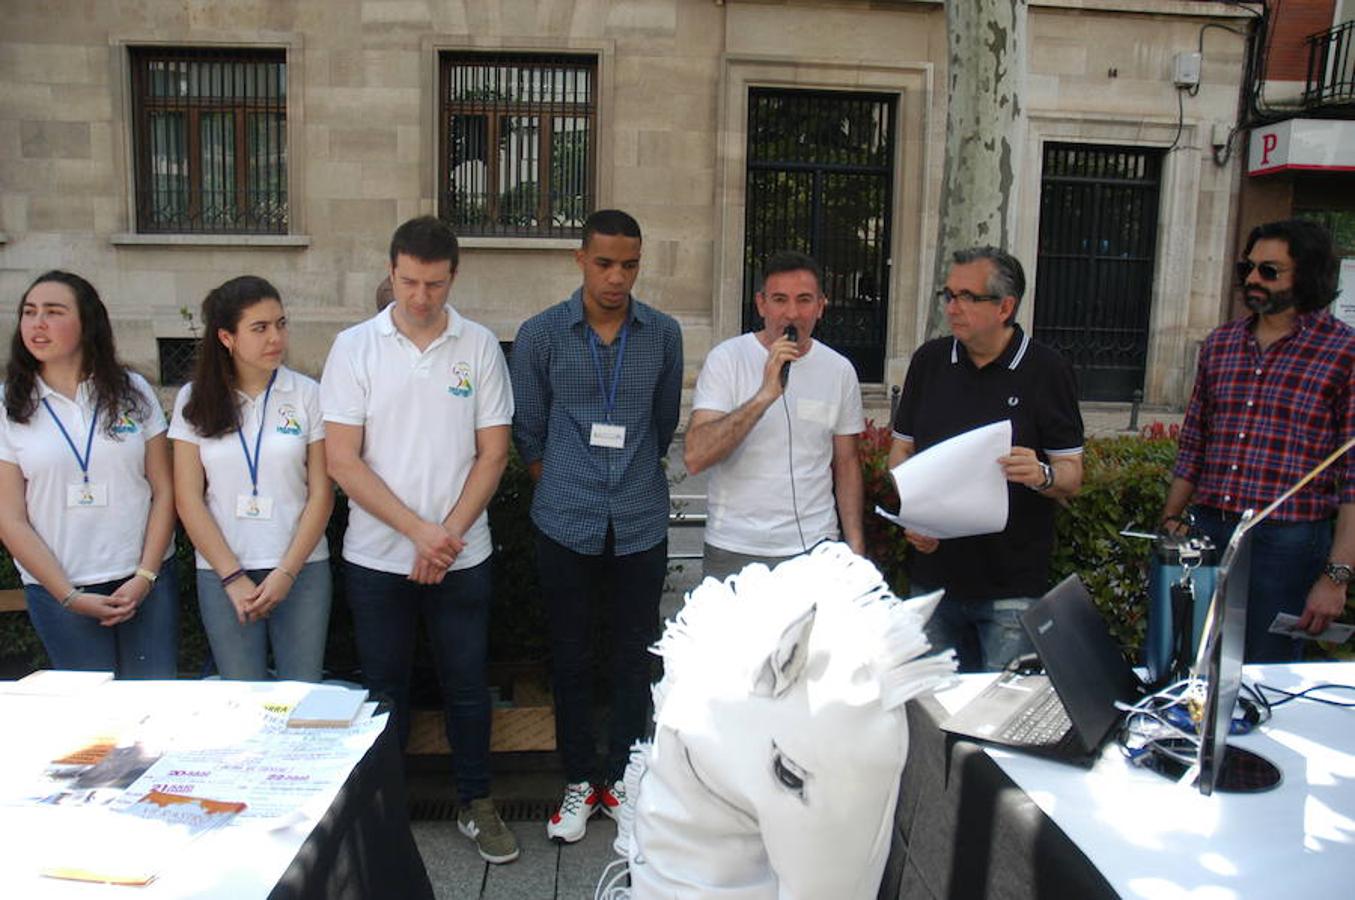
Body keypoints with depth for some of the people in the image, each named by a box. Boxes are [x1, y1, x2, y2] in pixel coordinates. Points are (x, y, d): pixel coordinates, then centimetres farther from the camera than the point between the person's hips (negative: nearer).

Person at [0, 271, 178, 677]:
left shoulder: (132, 391, 1)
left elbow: (164, 491, 0)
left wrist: (146, 576, -8)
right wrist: (70, 597, -8)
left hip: (145, 582, 1)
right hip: (57, 591, 0)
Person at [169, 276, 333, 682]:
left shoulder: (307, 394, 0)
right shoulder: (195, 401, 2)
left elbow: (321, 492, -2)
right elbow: (188, 499, 0)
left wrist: (286, 573, -8)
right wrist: (232, 577, -6)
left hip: (301, 569, 0)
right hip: (222, 572, 1)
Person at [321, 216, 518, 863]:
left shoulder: (479, 347, 0)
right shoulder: (355, 347, -3)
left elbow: (492, 453, 0)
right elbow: (341, 459, -7)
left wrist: (448, 534, -10)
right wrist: (417, 529, -14)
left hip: (461, 557, 0)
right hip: (377, 558, 0)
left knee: (467, 683, 11)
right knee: (383, 688, 13)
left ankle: (476, 804, 28)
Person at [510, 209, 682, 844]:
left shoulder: (664, 334, 1)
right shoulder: (541, 334, -3)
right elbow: (528, 431, 5)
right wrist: (560, 486, 11)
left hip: (641, 524, 1)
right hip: (566, 524, -1)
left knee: (636, 655, 10)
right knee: (570, 655, 10)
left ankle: (622, 779, 28)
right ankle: (580, 782, 27)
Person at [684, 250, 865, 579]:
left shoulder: (840, 370, 2)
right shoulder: (727, 358, -8)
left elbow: (847, 465, 10)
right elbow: (694, 457, -19)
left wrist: (856, 549, 5)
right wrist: (765, 395, -27)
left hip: (815, 550, 2)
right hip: (734, 550, -2)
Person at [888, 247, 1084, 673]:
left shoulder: (1048, 370, -4)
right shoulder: (929, 361, 6)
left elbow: (1072, 475, -3)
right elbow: (901, 449, 11)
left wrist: (1042, 475, -26)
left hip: (1012, 586, -3)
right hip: (933, 576, 4)